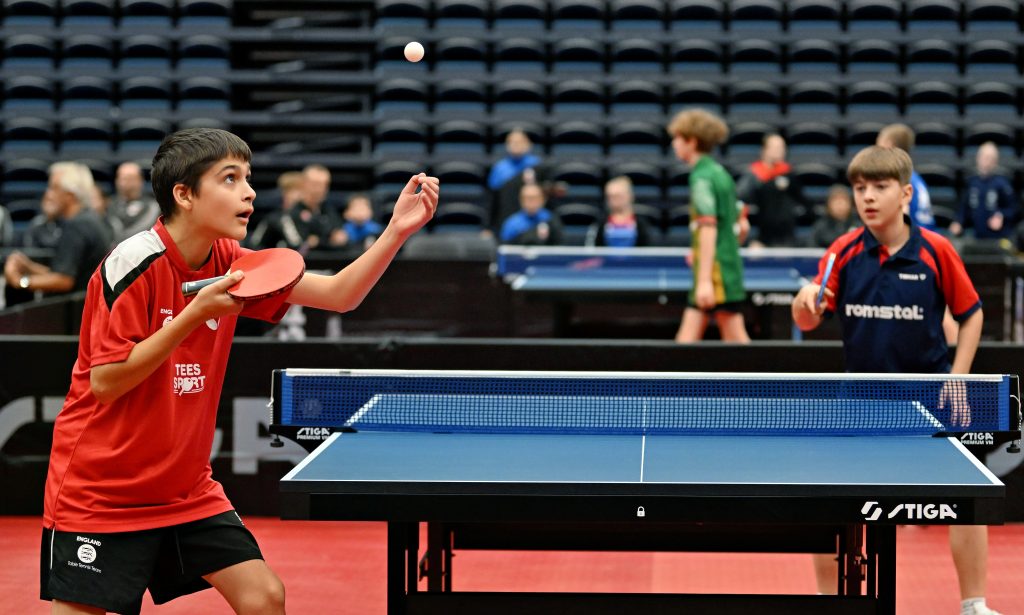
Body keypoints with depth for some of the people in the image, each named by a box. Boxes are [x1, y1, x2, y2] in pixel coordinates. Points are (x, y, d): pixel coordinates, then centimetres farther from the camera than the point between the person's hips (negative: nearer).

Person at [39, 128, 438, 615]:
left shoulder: (229, 264, 1)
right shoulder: (135, 263, -19)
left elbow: (339, 295, 2)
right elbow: (105, 382, -21)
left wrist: (397, 229, -12)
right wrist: (195, 314, -26)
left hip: (186, 490, 7)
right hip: (98, 492, -6)